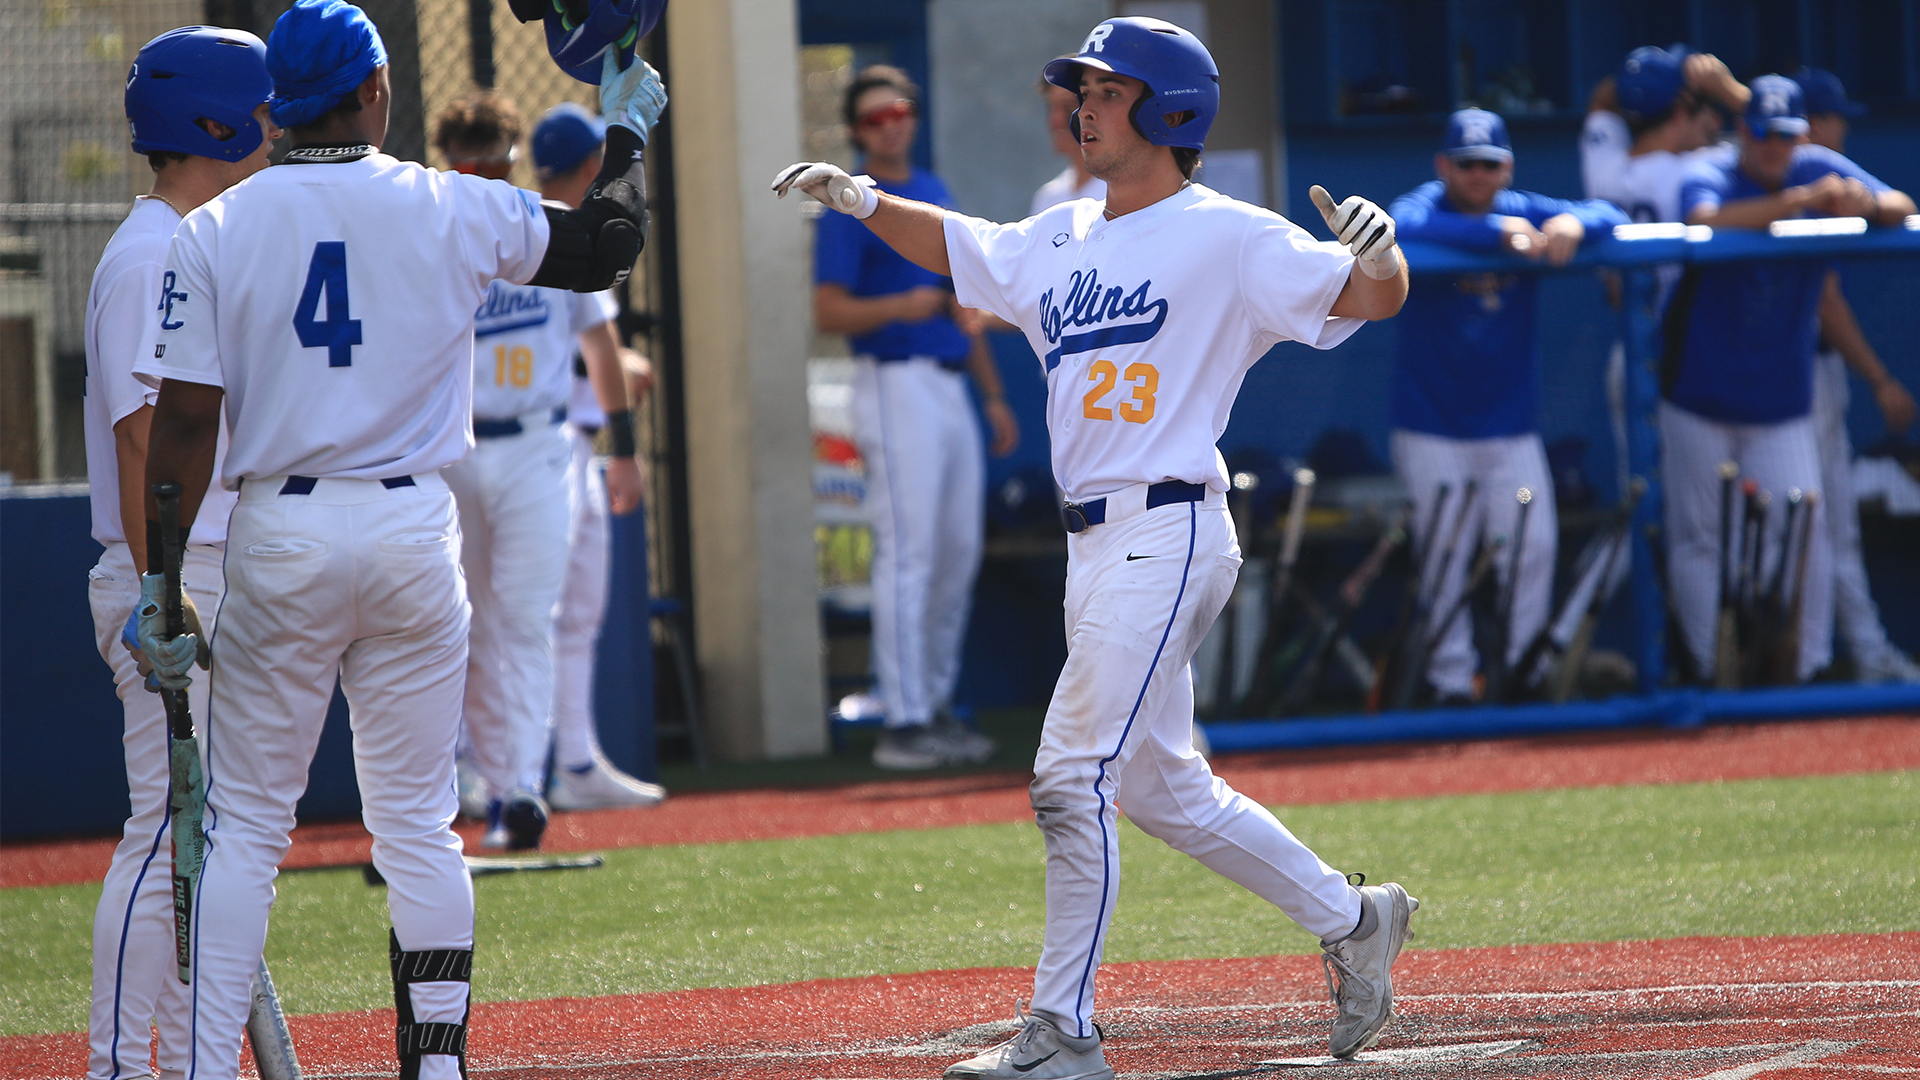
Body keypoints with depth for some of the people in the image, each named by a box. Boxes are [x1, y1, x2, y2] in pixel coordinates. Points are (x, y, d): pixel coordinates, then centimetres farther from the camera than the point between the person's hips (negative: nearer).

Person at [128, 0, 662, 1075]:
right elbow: (605, 244, 11)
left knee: (245, 824, 4)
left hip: (278, 539, 0)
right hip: (413, 529, 0)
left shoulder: (217, 231, -2)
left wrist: (161, 582, -1)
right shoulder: (453, 211, -2)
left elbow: (185, 422, -5)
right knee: (419, 823, 7)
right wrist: (629, 131, 28)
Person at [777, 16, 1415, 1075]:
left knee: (1072, 777, -12)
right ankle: (1351, 919, 30)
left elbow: (1372, 297, -14)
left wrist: (1375, 249, -34)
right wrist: (862, 198, 17)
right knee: (1160, 785, 16)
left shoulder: (1228, 238, -8)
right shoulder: (1060, 242, 15)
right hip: (1095, 544, 9)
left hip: (1167, 537, -9)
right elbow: (955, 244, 30)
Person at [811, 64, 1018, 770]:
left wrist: (993, 395, 20)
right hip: (895, 387, -8)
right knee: (908, 556, -11)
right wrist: (901, 307, -29)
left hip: (951, 387, 8)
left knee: (960, 554, 9)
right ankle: (903, 724, -11)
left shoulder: (936, 195, 17)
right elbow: (829, 313, -13)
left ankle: (937, 706, 18)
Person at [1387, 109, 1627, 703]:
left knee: (1533, 546, -1)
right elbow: (1402, 228, -30)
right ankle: (1451, 682, 4)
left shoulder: (1526, 214, 3)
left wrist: (1573, 223, -28)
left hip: (1511, 425, 3)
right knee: (1444, 560, -2)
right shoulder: (1425, 207, -6)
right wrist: (1496, 233, -35)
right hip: (1432, 425, -3)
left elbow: (1613, 218, -4)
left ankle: (1527, 671, 11)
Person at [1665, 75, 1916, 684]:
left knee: (1803, 528, -8)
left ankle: (1805, 667, 0)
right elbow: (1707, 222, -33)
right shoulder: (1708, 179, -10)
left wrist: (1867, 204, -31)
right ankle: (1713, 671, 12)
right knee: (1698, 537, 3)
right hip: (1700, 399, -2)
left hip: (1782, 402, 2)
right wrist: (1799, 201, -43)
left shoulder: (1819, 171, 0)